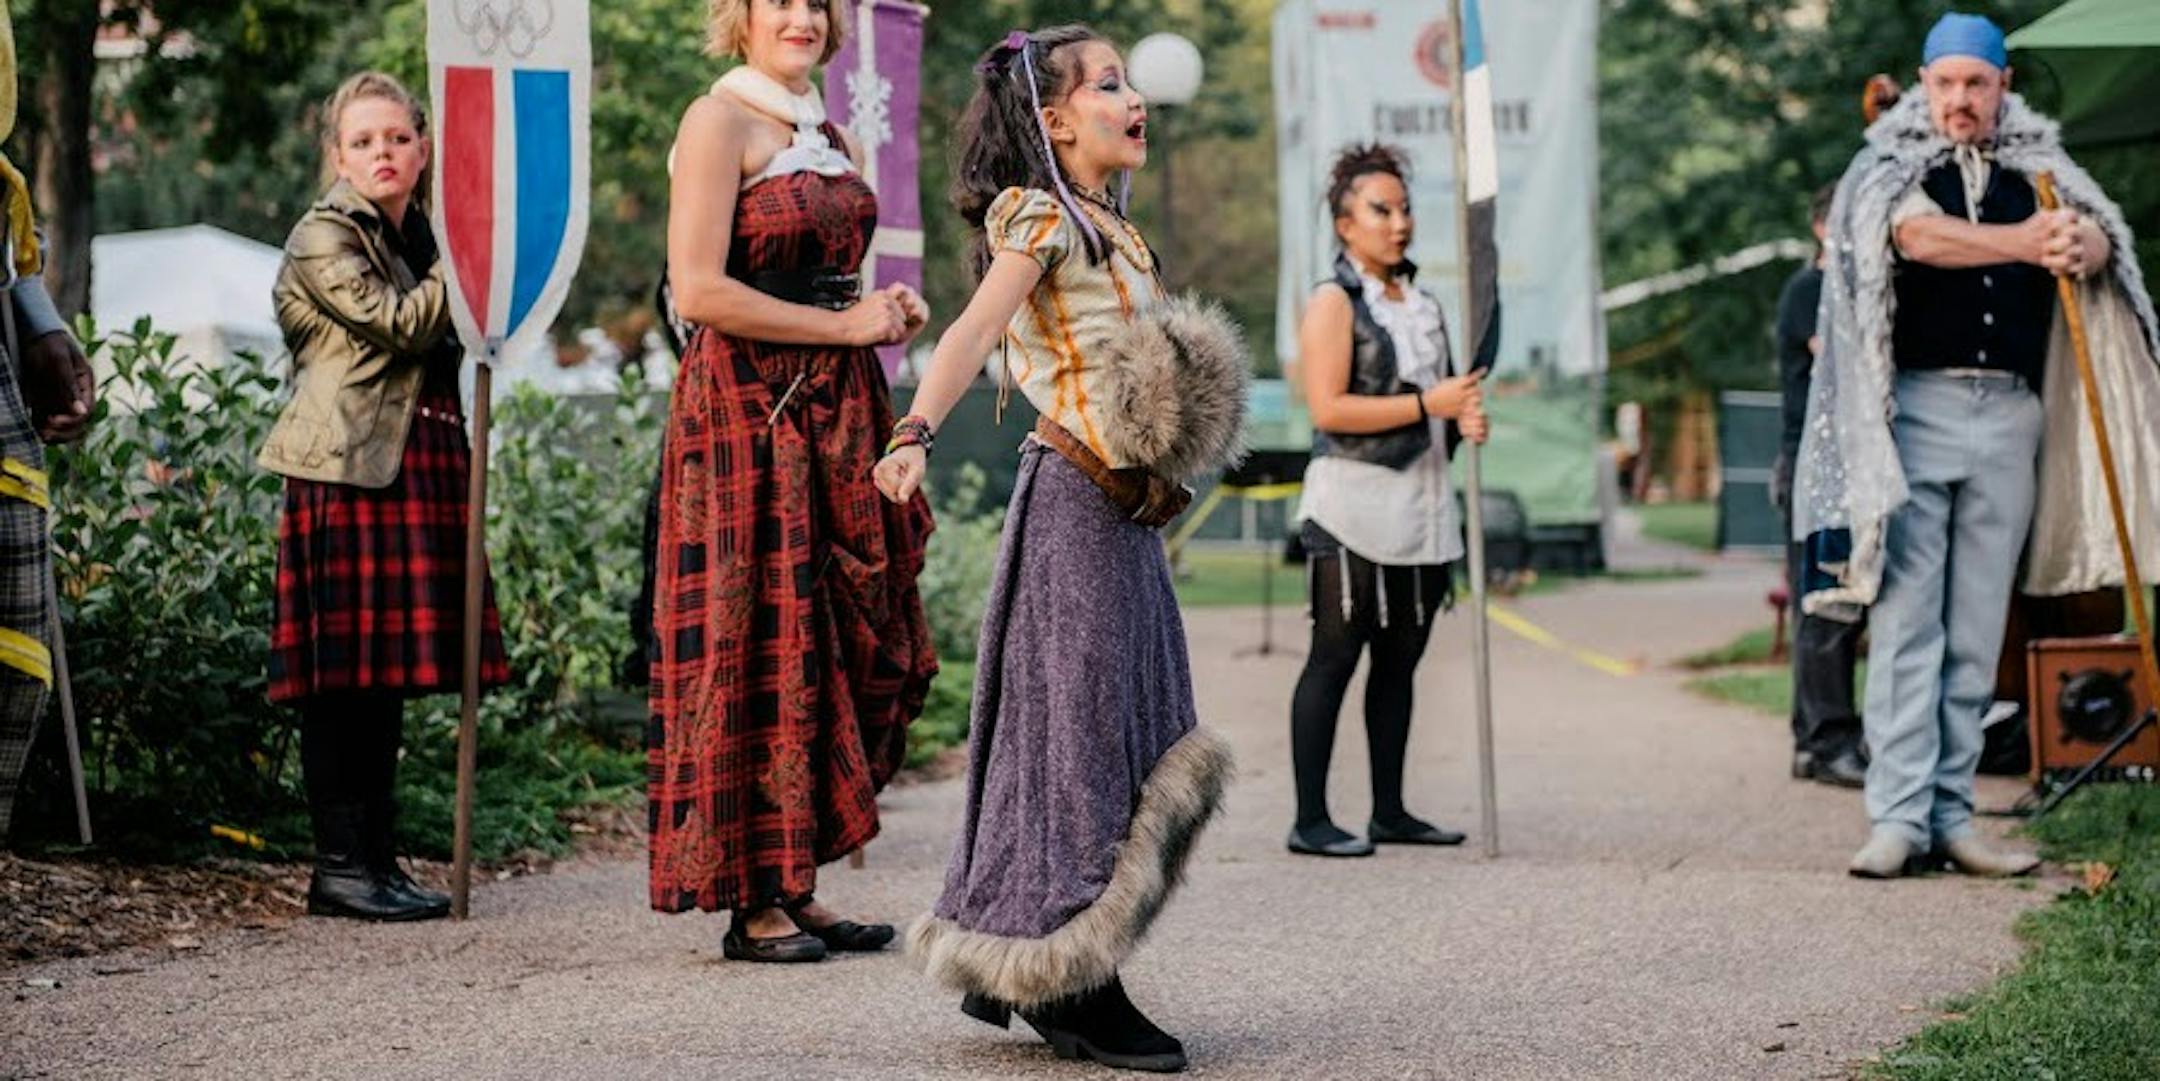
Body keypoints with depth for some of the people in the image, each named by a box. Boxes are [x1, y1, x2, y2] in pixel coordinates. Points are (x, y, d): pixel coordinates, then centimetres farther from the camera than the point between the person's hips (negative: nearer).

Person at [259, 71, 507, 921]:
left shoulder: (421, 238, 20)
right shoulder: (323, 238, -3)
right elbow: (401, 324, -15)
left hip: (416, 468, 8)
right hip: (346, 471, -8)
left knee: (391, 670, 8)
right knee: (344, 674, -7)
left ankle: (378, 858, 13)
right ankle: (340, 865, -4)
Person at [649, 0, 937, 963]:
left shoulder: (833, 139, 17)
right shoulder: (718, 122, -6)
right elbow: (698, 290, -16)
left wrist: (888, 308, 8)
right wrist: (842, 324, -13)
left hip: (835, 413, 8)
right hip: (747, 409, -8)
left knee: (851, 642, 5)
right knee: (757, 643, -6)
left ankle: (797, 887, 12)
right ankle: (751, 903, 0)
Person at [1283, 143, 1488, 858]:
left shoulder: (1421, 303, 17)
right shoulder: (1334, 303, -7)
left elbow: (1445, 390, 30)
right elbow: (1328, 408, -17)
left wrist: (1467, 414, 6)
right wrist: (1429, 404, -19)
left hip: (1422, 505, 8)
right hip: (1354, 503, -8)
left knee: (1399, 660, 11)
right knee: (1335, 657, -6)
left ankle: (1390, 811, 18)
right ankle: (1310, 820, -4)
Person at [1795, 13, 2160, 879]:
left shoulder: (2037, 172, 14)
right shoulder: (1891, 169, 6)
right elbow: (1918, 236, -14)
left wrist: (2079, 247, -26)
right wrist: (2023, 244, -21)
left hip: (2009, 416, 3)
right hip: (1917, 407, -3)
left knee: (1977, 634, 4)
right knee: (1906, 621, -7)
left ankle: (1950, 814, 9)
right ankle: (1899, 817, -8)